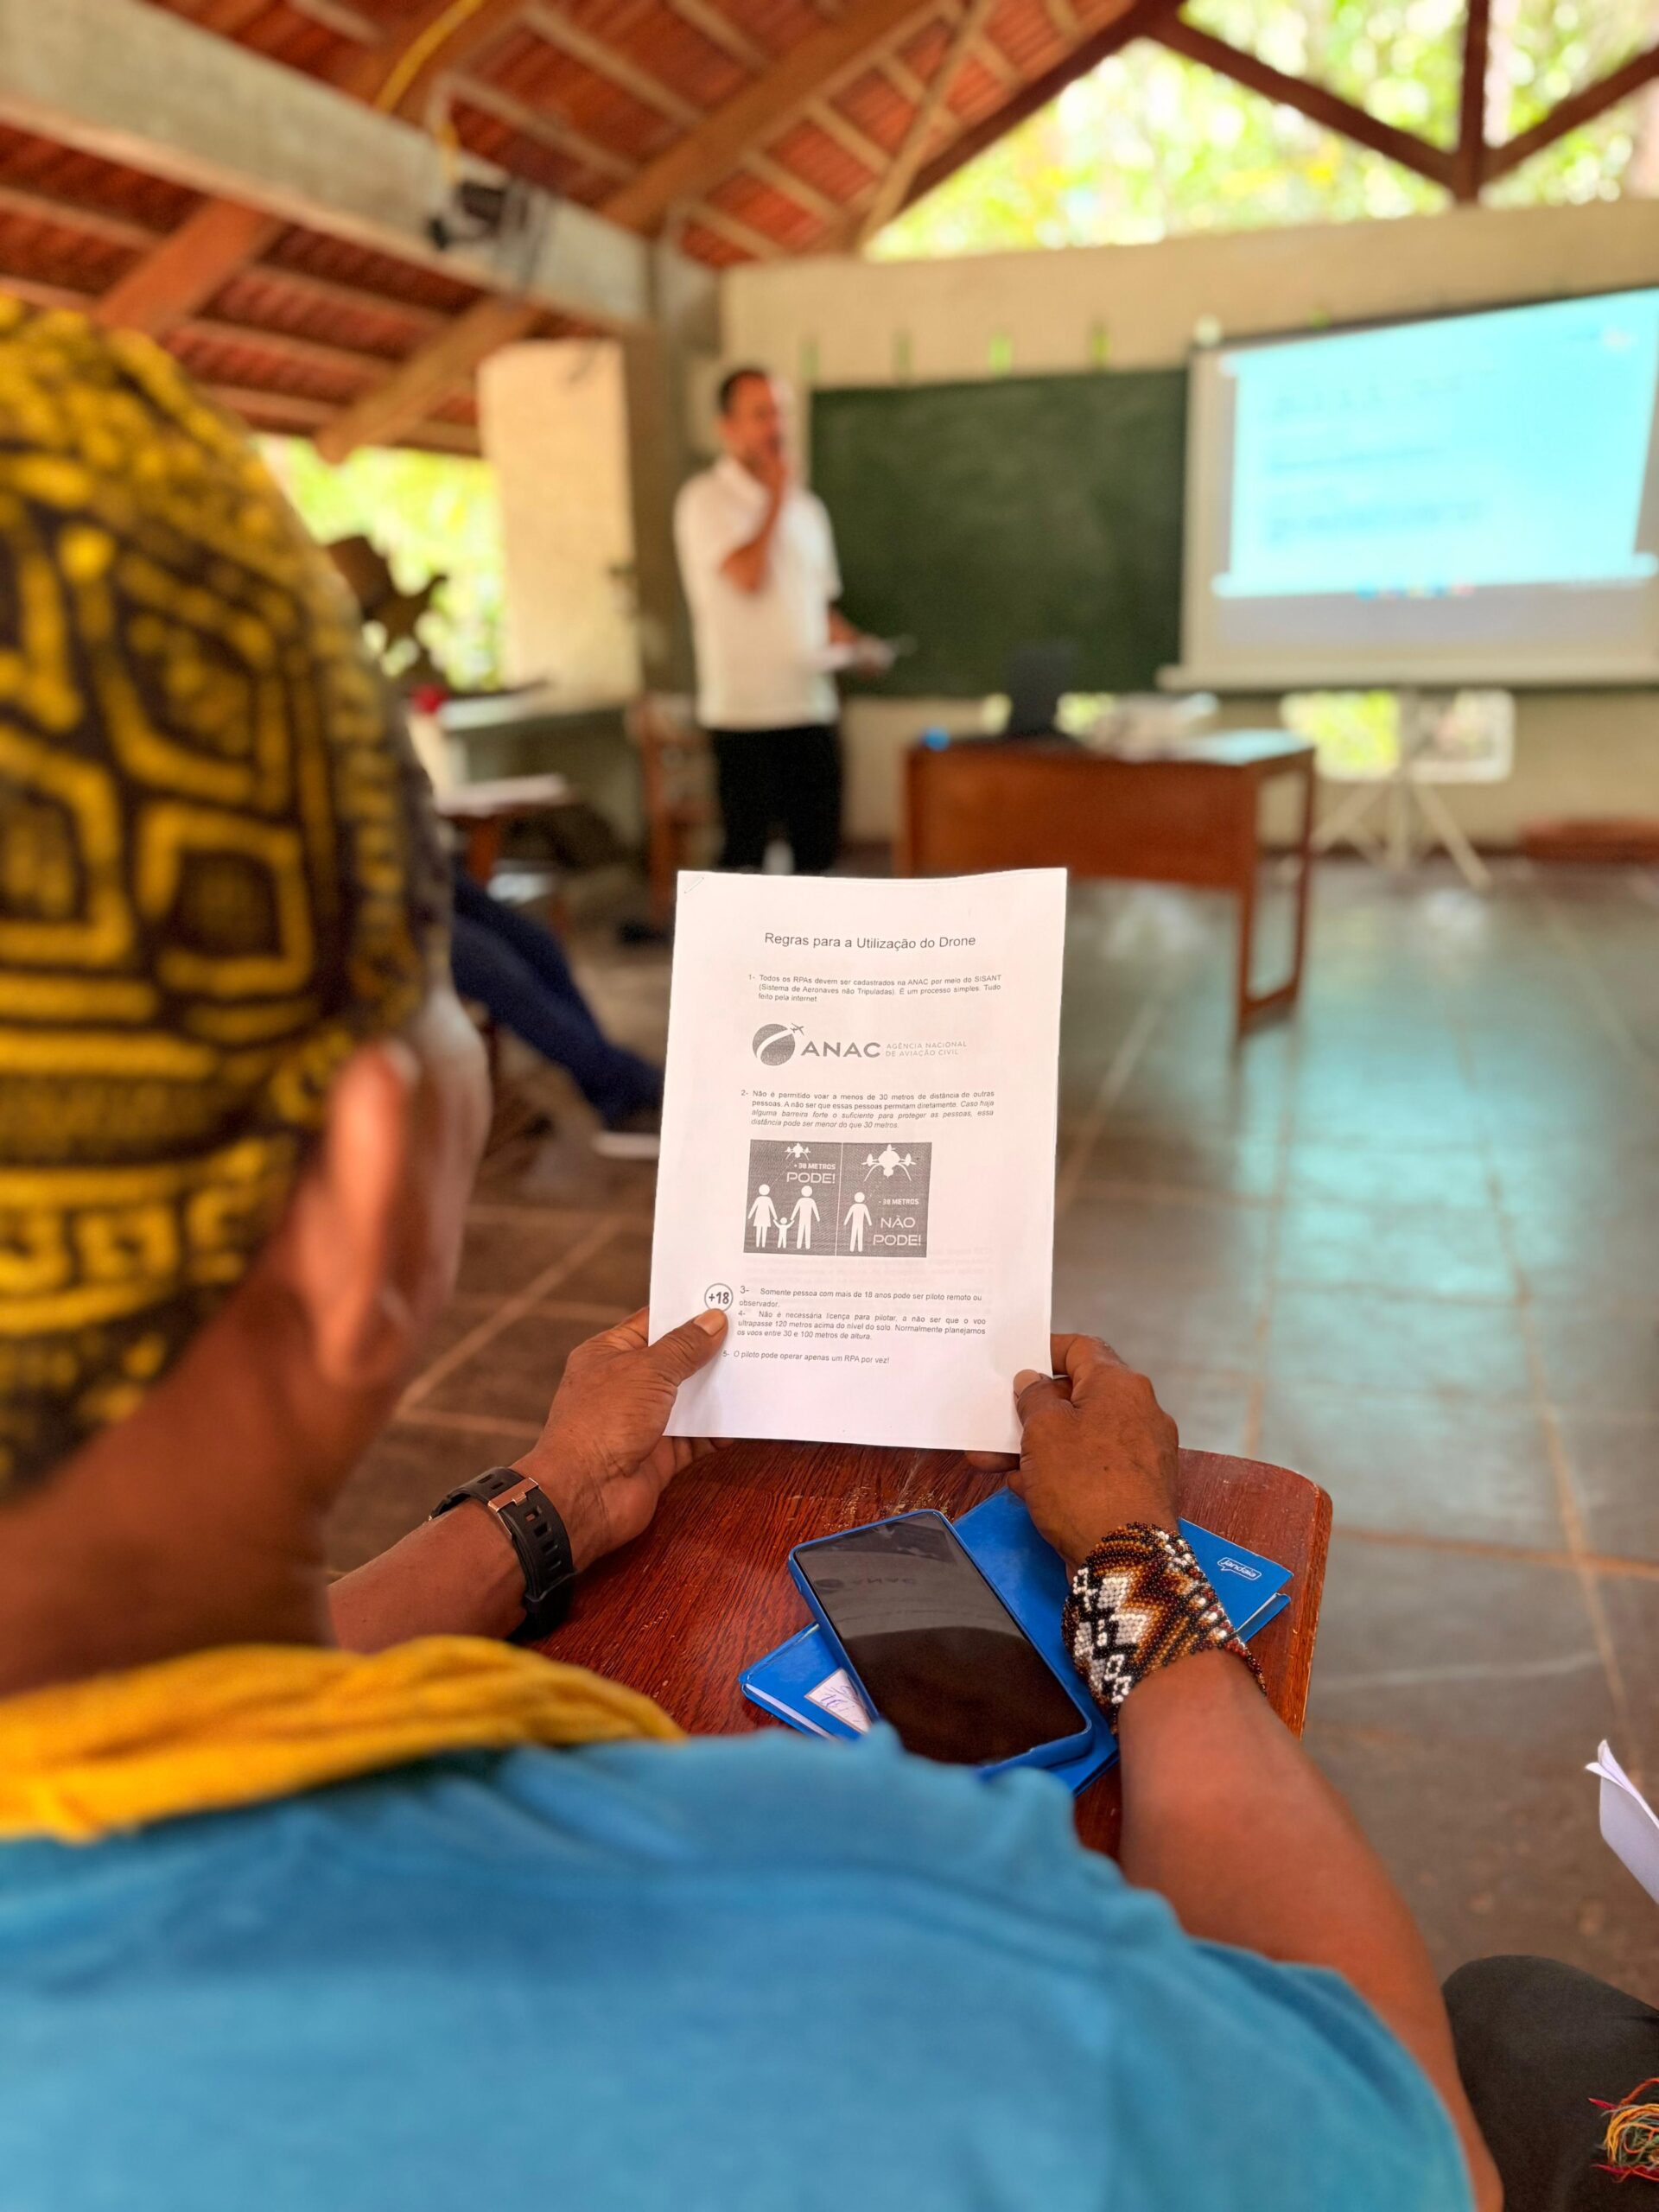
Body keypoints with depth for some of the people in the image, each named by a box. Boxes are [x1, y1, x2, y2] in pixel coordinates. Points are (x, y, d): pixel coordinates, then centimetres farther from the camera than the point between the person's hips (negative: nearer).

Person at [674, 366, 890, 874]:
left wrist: (853, 644, 4)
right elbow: (748, 577, -18)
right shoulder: (707, 499, -3)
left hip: (811, 704, 6)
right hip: (745, 712, -6)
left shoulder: (805, 505, 17)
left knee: (816, 847, 9)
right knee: (745, 851, -2)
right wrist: (776, 497, -8)